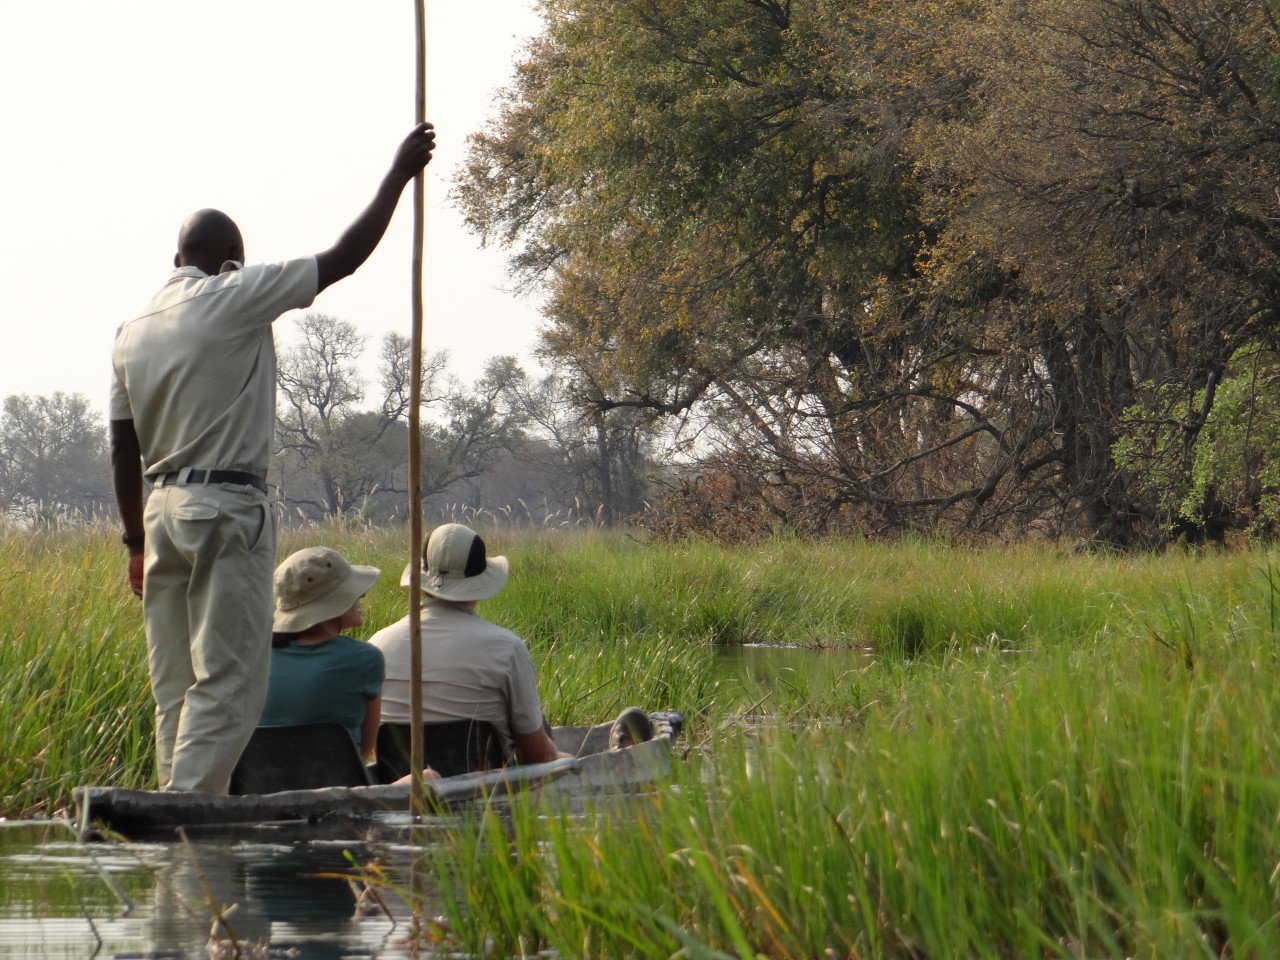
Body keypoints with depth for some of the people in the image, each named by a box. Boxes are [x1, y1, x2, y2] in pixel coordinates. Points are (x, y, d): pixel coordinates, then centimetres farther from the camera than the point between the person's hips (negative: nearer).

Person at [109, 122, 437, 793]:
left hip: (162, 510, 7)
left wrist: (136, 543, 20)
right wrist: (398, 176, 3)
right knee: (227, 680, -8)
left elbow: (123, 450, 13)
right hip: (228, 510, -7)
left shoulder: (132, 332, 11)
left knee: (175, 683, 9)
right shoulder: (234, 300, -7)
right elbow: (342, 259, -6)